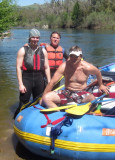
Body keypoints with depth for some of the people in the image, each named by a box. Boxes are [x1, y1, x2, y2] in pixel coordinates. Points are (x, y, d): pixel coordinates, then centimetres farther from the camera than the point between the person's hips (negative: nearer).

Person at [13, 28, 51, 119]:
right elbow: (18, 67, -5)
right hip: (26, 78, -4)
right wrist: (20, 84, -12)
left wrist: (49, 83, 6)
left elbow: (47, 67, 11)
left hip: (39, 79, 4)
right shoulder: (23, 50, -1)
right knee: (23, 105, -4)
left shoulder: (43, 51, 10)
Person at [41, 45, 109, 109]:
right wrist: (43, 97, -7)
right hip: (66, 93, 2)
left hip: (81, 93, -1)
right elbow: (52, 83, -8)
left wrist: (101, 85, 26)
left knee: (92, 99, -36)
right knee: (46, 98, -22)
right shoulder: (64, 66, -10)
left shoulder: (87, 67, -11)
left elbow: (98, 72, 12)